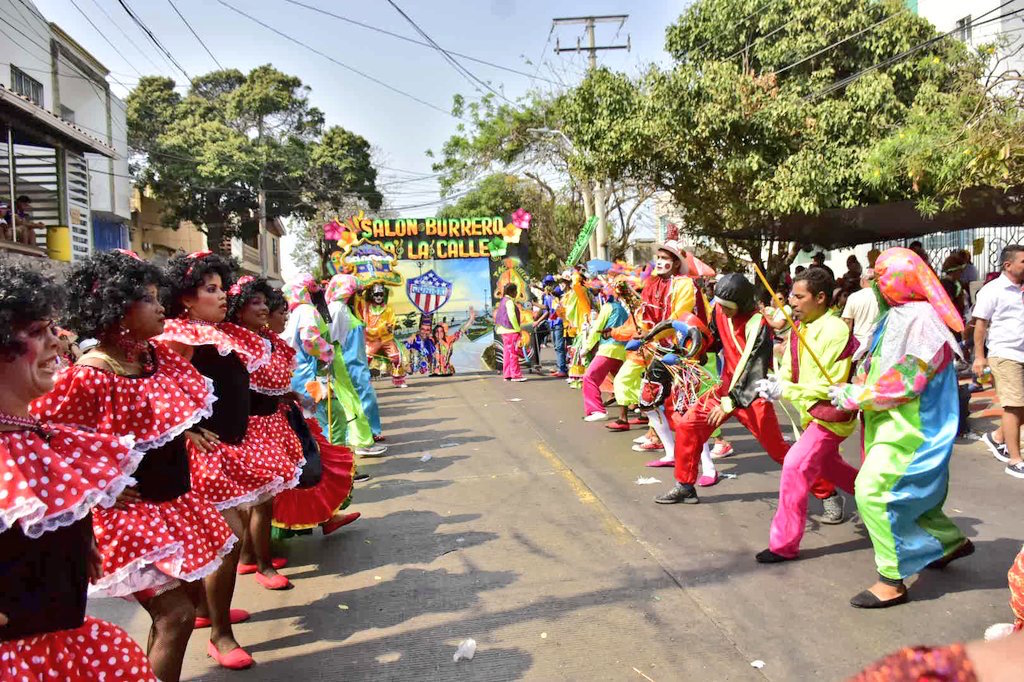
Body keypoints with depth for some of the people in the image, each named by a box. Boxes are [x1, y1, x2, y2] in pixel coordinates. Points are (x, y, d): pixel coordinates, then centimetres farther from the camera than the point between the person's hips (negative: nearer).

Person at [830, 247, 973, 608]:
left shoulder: (922, 320, -20)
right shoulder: (896, 315, 9)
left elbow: (906, 380, -24)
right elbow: (877, 361, 16)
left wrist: (854, 396, -18)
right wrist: (854, 386, -1)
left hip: (910, 428, -10)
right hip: (893, 421, 10)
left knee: (873, 491, -13)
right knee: (905, 492, 20)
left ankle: (891, 581, -3)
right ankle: (950, 541, 42)